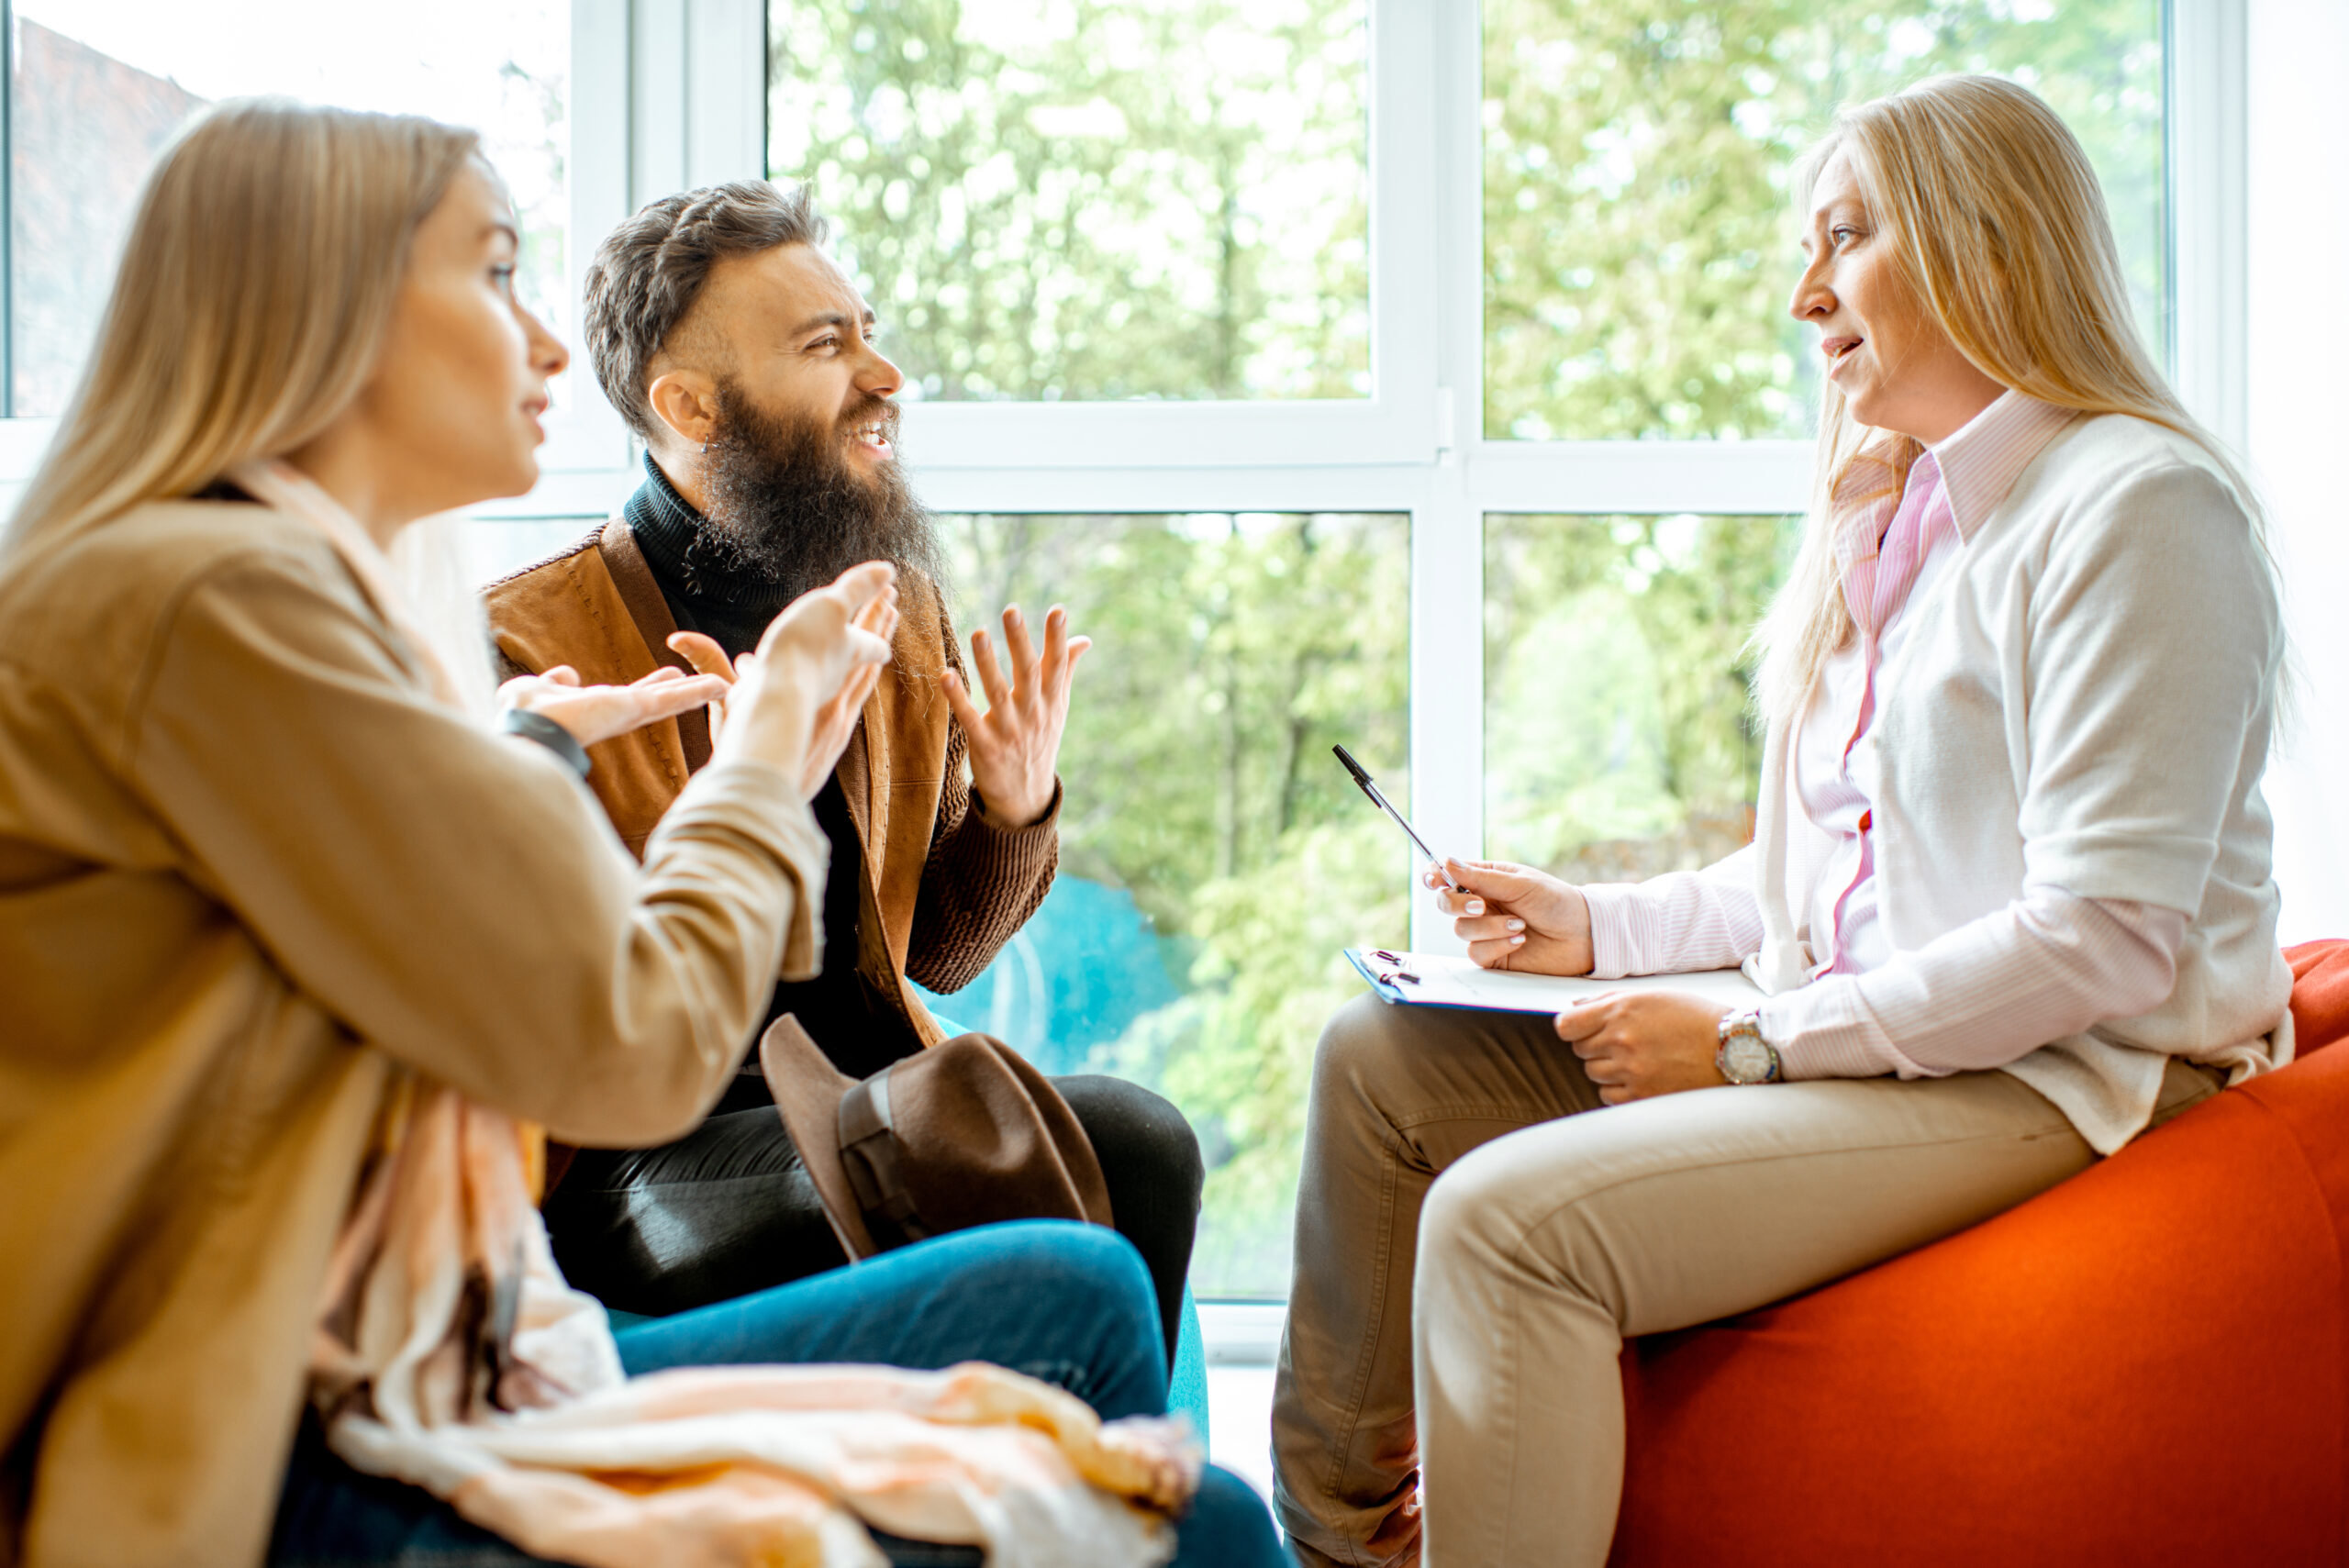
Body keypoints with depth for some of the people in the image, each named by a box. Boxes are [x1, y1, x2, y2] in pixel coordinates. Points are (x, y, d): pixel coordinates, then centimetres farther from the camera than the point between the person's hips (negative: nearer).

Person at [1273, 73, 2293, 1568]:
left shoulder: (2138, 505, -14)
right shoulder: (1893, 517, 16)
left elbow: (2104, 936, -21)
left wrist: (1752, 1044, -19)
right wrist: (1601, 925, 9)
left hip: (2054, 1085, -9)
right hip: (1867, 1037, 10)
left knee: (1508, 1216, -27)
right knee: (1381, 1061, 4)